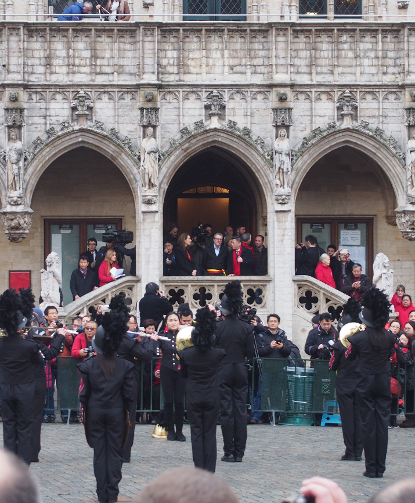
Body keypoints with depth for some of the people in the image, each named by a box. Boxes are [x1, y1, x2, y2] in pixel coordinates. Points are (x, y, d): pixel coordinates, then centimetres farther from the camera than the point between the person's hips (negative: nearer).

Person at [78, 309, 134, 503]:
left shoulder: (88, 365, -9)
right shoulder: (124, 366, -7)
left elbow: (84, 392, -4)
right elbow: (129, 393, -4)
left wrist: (84, 408, 10)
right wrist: (126, 410, 10)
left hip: (95, 411, 0)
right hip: (116, 412, 0)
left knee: (99, 452, 6)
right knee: (115, 452, 6)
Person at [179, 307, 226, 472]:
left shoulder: (185, 354, -10)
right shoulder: (217, 354, -10)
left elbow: (183, 373, 5)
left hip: (193, 397, 0)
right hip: (211, 397, 0)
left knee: (196, 433, 6)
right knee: (210, 433, 5)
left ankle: (199, 470, 3)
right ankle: (210, 471, 2)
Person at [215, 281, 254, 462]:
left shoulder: (217, 327, -9)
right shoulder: (247, 328, -3)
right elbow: (250, 353, 0)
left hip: (223, 371, -2)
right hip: (240, 371, 2)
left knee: (226, 411, 2)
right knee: (241, 411, 6)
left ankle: (229, 452, 1)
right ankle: (239, 452, 5)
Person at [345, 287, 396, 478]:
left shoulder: (359, 338, -13)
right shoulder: (389, 337, -4)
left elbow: (349, 356, 4)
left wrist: (350, 339, 17)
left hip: (366, 383, -2)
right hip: (384, 383, 2)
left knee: (368, 424, 3)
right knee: (382, 423, 5)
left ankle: (371, 467, 2)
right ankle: (380, 467, 5)